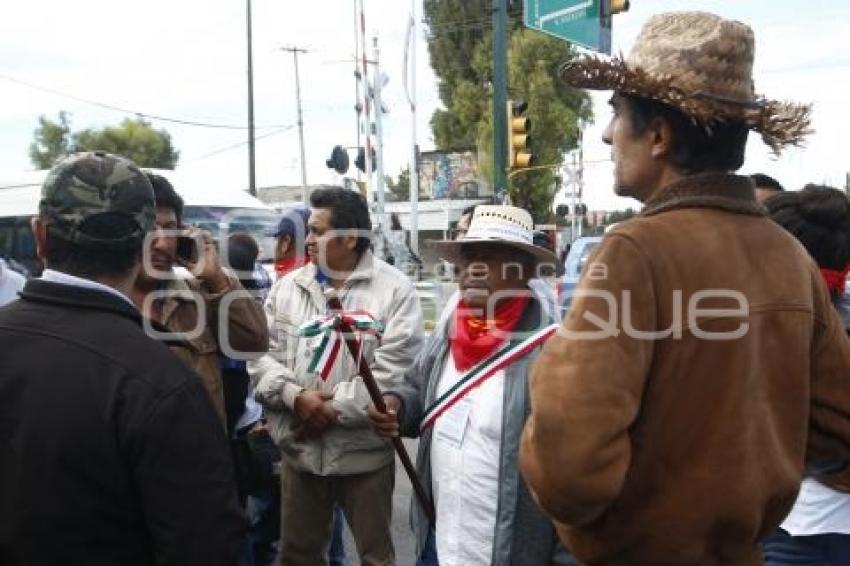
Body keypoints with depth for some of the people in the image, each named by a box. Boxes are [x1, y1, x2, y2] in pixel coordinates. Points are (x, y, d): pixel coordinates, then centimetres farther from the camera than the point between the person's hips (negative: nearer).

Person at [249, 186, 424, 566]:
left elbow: (394, 372, -16)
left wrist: (335, 408, -18)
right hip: (299, 449, 4)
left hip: (364, 452, -4)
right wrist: (295, 396, -16)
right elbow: (261, 355, 1)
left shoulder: (395, 289, -10)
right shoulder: (287, 287, 5)